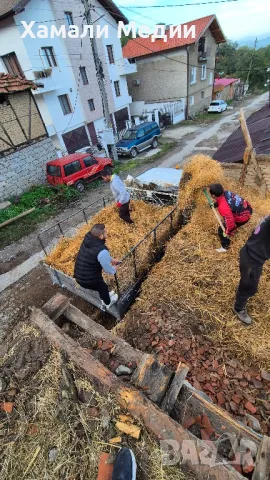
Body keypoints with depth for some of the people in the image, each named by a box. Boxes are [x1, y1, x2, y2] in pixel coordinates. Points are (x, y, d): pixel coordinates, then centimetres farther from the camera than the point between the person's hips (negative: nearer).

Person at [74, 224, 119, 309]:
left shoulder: (88, 240, -8)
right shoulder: (101, 251, -33)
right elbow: (109, 270, -19)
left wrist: (111, 260, 18)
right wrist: (114, 268, 3)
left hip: (79, 276, 7)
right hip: (88, 280, -7)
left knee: (100, 285, 34)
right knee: (103, 287, 25)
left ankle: (105, 296, 62)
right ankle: (108, 303, 55)